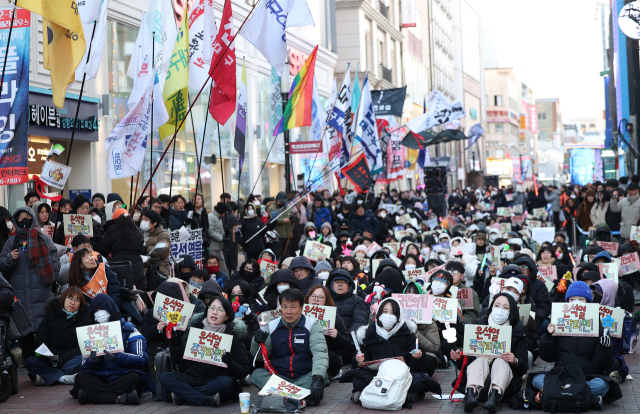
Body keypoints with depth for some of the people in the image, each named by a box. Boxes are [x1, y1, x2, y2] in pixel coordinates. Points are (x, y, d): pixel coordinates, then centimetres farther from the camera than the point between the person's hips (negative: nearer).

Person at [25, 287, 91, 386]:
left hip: (70, 359, -1)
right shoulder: (51, 315, 9)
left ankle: (45, 377, -35)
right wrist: (48, 357, -17)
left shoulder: (84, 319, 5)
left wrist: (62, 358, -18)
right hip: (49, 362, 1)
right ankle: (64, 378, -41)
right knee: (30, 362, -26)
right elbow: (39, 340, 4)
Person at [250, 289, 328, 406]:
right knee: (257, 374, -24)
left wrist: (318, 379, -34)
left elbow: (320, 352, -16)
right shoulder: (271, 326, 7)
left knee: (321, 376, -32)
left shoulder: (312, 325, -1)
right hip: (278, 377, 2)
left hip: (305, 377, -2)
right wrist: (257, 343, -14)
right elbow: (259, 357, 10)